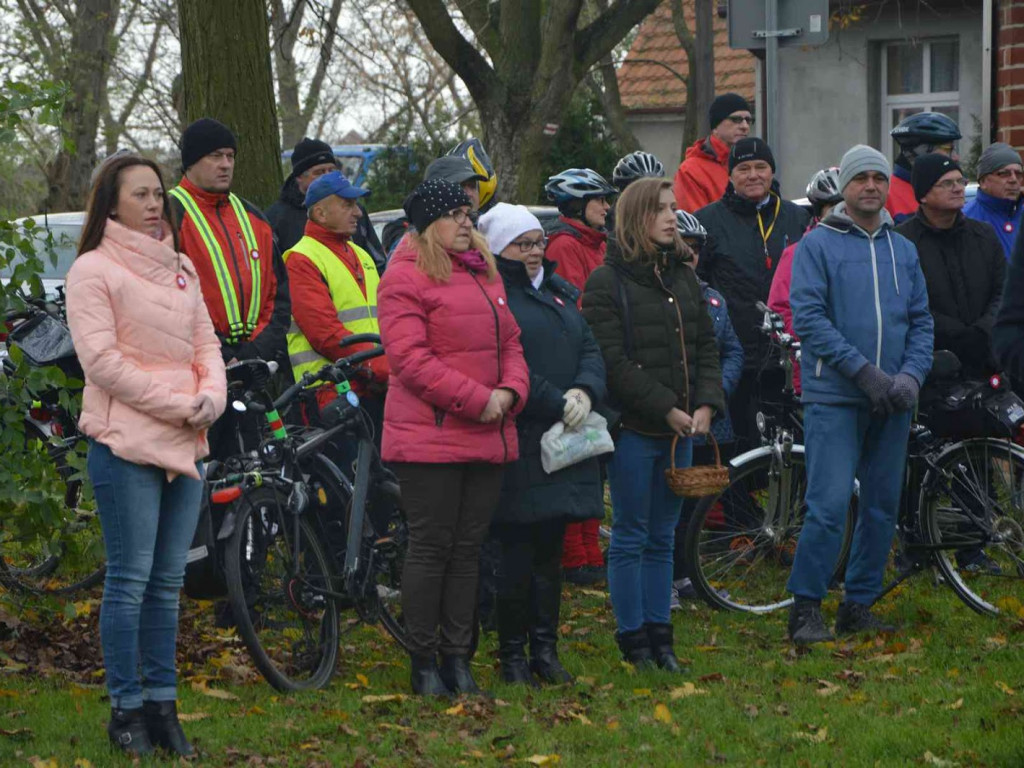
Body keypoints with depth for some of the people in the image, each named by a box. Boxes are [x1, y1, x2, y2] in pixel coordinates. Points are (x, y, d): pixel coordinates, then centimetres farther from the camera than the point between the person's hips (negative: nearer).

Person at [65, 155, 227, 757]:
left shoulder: (180, 268, 16)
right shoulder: (94, 270, -5)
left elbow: (206, 342, 16)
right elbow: (103, 361, -13)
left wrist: (212, 397, -5)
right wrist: (179, 404, -15)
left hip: (187, 444, 7)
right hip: (127, 443, -6)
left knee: (168, 582, 9)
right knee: (130, 581, -5)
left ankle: (163, 705, 15)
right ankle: (127, 709, 2)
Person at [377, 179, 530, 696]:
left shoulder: (485, 274, 17)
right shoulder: (406, 278, -7)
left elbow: (510, 342, 19)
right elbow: (410, 358, -15)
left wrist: (510, 391, -2)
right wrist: (477, 400, -17)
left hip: (487, 438, 7)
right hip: (430, 436, -7)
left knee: (468, 549, 9)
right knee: (431, 547, -3)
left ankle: (457, 657, 16)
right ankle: (423, 664, 4)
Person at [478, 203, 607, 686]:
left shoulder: (559, 292, 19)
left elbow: (590, 348, 12)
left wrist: (586, 392, -7)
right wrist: (557, 403, -17)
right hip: (518, 444, -7)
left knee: (550, 550, 11)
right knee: (517, 552, -4)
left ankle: (545, 650, 17)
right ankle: (513, 655, 4)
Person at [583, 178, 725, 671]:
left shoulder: (683, 278, 13)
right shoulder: (606, 282, -7)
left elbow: (706, 347, 13)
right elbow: (613, 363, -13)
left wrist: (705, 405, -3)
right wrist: (666, 409, -16)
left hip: (680, 429, 6)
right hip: (634, 427, -6)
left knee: (662, 537, 11)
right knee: (631, 538, 0)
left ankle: (659, 633, 16)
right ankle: (633, 638, 5)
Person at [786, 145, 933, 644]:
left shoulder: (903, 251, 15)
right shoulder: (818, 245, -1)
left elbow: (921, 320, 14)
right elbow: (809, 316, -10)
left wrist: (911, 375, -5)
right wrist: (863, 370, -16)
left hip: (892, 403, 5)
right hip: (834, 397, -5)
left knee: (882, 508, 8)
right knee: (829, 505, -13)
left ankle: (859, 606, 18)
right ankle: (805, 608, -6)